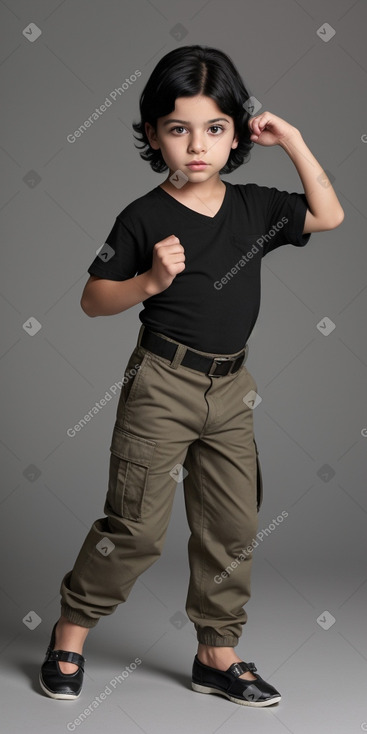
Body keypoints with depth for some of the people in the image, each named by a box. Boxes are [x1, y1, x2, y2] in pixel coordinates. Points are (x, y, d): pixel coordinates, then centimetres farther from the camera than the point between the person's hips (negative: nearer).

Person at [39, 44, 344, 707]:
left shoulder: (254, 207, 5)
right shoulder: (144, 218, -9)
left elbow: (328, 216, 9)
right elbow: (93, 299, -7)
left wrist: (294, 142, 3)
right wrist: (148, 282, -25)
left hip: (230, 388, 5)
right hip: (162, 385, -5)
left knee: (232, 526, 10)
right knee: (136, 525, -2)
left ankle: (217, 653, 24)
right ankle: (71, 630, 18)